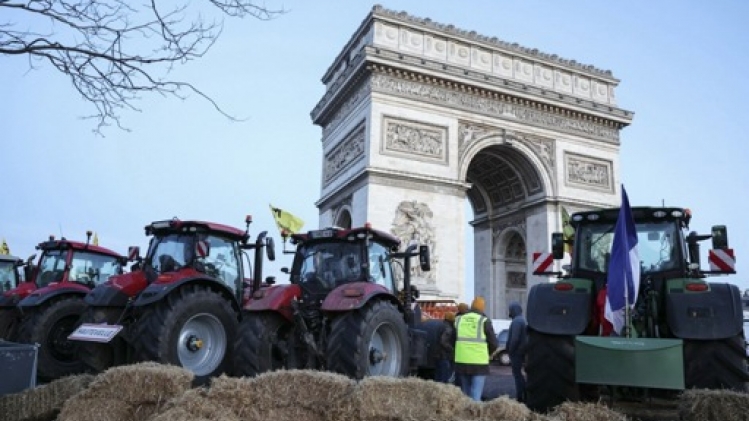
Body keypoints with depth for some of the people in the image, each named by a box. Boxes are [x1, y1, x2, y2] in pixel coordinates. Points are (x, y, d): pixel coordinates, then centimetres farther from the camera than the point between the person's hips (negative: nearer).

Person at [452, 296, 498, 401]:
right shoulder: (484, 321, -4)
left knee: (465, 394, 16)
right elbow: (493, 343, 0)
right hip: (479, 363, -4)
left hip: (461, 362, 4)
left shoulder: (458, 320, 6)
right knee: (476, 395, -2)